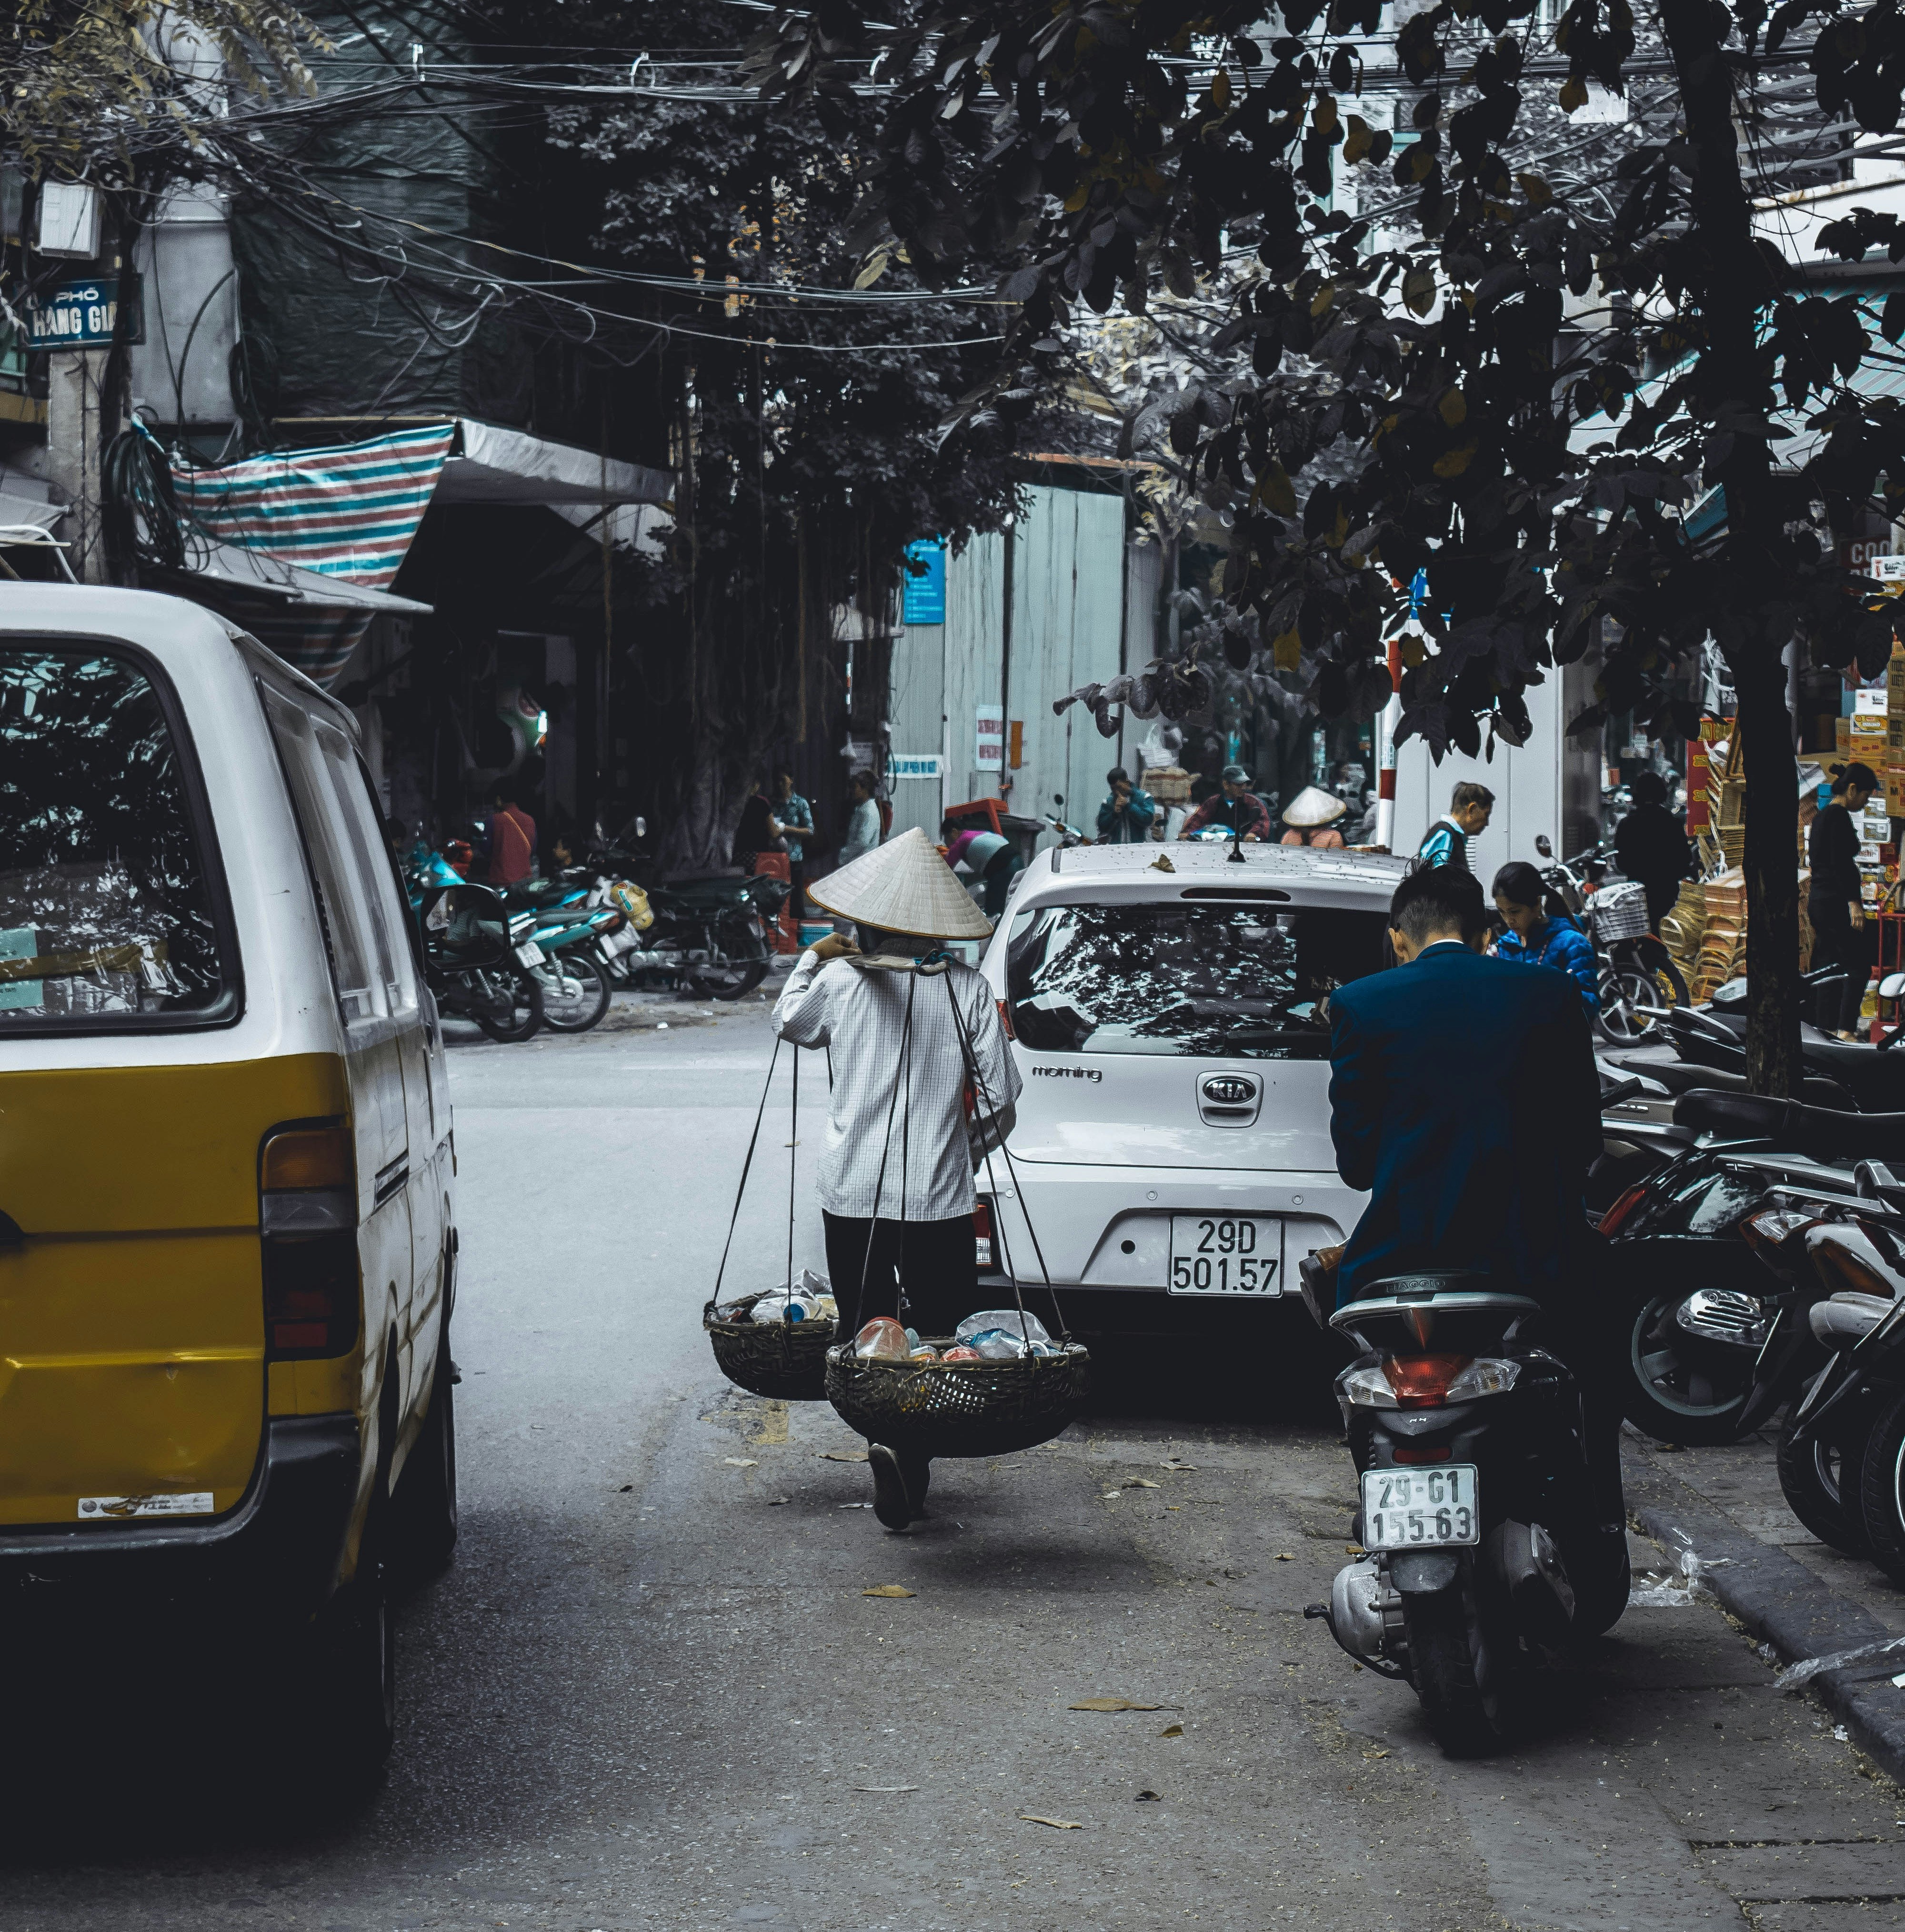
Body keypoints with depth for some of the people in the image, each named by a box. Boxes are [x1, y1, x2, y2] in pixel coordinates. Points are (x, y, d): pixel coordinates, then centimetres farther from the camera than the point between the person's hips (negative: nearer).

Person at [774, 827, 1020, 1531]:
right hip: (940, 1195, 0)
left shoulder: (839, 980, -4)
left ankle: (885, 1437, -14)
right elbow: (1001, 1094, -1)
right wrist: (972, 1145, 17)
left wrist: (813, 959, 28)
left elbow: (788, 1023, 17)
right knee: (938, 1332, 9)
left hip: (852, 1193, 0)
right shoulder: (967, 990, -3)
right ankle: (913, 1450, -9)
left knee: (866, 1331, 9)